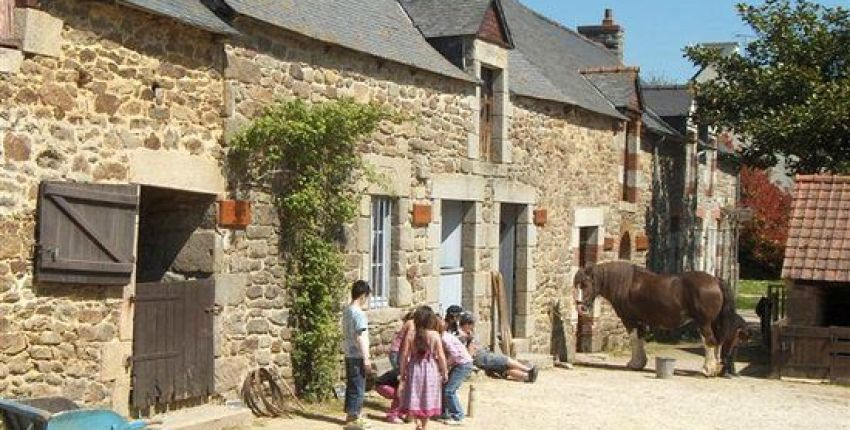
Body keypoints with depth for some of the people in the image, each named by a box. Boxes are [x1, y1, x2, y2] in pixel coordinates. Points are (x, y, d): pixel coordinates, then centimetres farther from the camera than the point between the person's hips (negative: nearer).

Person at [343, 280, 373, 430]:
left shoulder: (347, 310, 10)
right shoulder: (359, 313, -18)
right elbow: (361, 337, -20)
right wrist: (366, 358, -18)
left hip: (349, 355, 9)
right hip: (358, 356, -9)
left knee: (351, 386, 15)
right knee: (358, 388, -2)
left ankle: (351, 416, 21)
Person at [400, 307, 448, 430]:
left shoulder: (411, 334, -7)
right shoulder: (435, 335, -10)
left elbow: (404, 355, -7)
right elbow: (441, 356, -8)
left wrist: (402, 372, 5)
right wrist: (445, 372, 4)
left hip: (414, 369, 0)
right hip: (430, 370, 0)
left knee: (414, 397, 13)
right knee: (428, 397, 14)